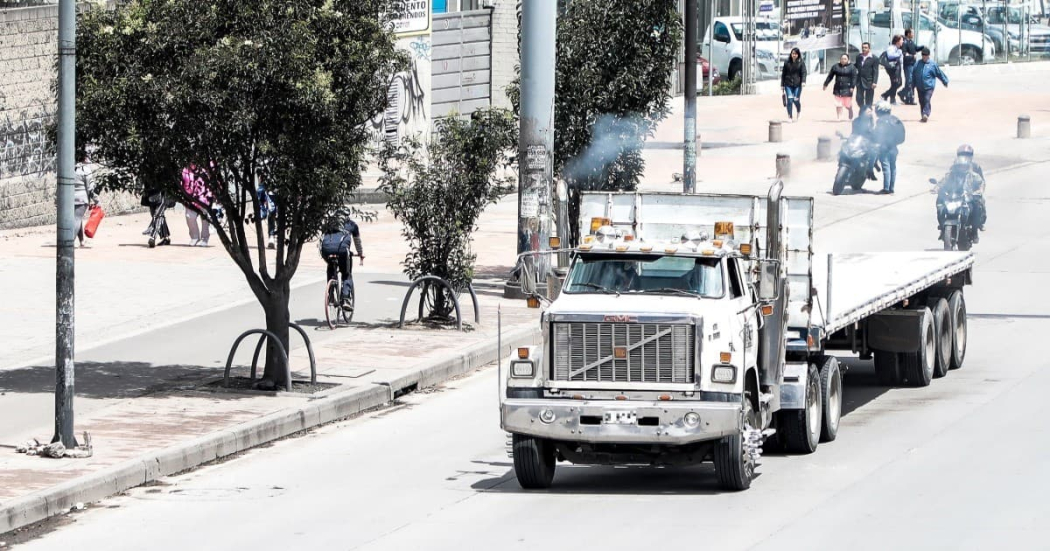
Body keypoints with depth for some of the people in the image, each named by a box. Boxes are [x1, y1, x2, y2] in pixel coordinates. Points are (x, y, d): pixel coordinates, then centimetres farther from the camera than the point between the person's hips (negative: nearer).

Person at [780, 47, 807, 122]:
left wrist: (803, 81, -24)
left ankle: (799, 112, 28)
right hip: (788, 84, 2)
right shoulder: (787, 63, 9)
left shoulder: (801, 63, 2)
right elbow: (783, 74, 12)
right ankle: (790, 117, 0)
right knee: (789, 100, -7)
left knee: (796, 100, -4)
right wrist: (782, 85, 9)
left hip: (797, 85, -2)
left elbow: (803, 73, -6)